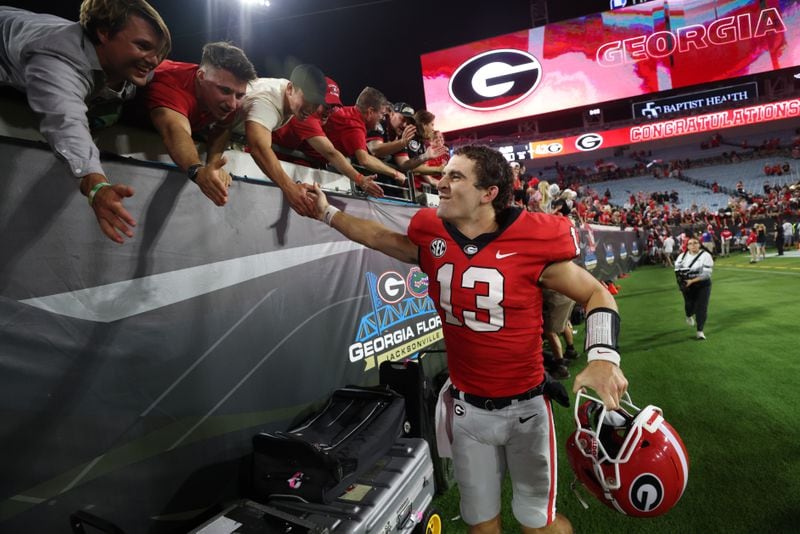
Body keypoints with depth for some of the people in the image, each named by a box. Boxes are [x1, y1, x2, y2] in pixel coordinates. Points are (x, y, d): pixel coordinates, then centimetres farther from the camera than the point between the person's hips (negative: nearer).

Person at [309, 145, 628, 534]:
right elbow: (379, 237, 11)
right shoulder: (432, 238, -7)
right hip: (466, 407, 4)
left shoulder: (532, 241, -18)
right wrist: (326, 212, 15)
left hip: (525, 407, -3)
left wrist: (603, 358, -23)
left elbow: (596, 294, -8)